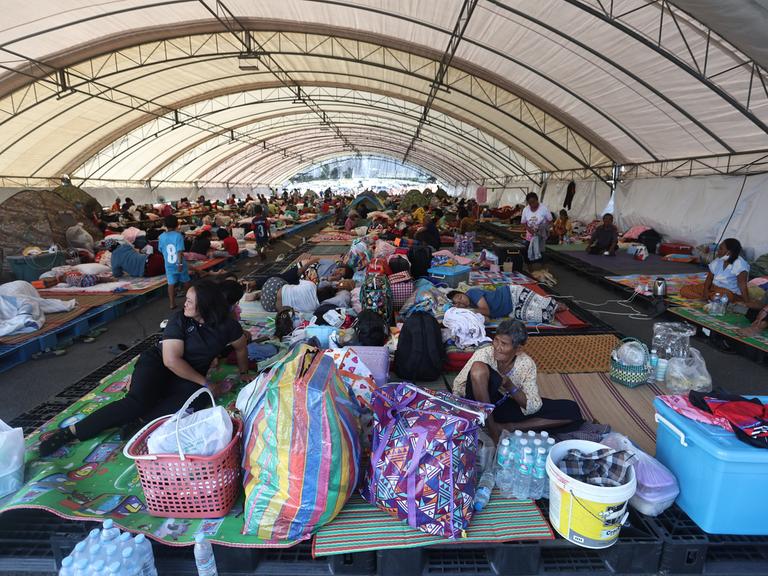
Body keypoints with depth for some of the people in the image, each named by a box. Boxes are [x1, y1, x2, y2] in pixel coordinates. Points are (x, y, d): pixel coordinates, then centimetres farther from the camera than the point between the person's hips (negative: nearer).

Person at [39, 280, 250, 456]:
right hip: (158, 364, -2)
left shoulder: (226, 324, -10)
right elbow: (171, 360, -22)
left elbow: (241, 347, 9)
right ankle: (71, 431, -19)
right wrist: (205, 382, -21)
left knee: (197, 398, -32)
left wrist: (244, 373, 17)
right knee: (137, 401, -29)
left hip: (189, 377, 3)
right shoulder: (179, 320, -16)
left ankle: (141, 421, -32)